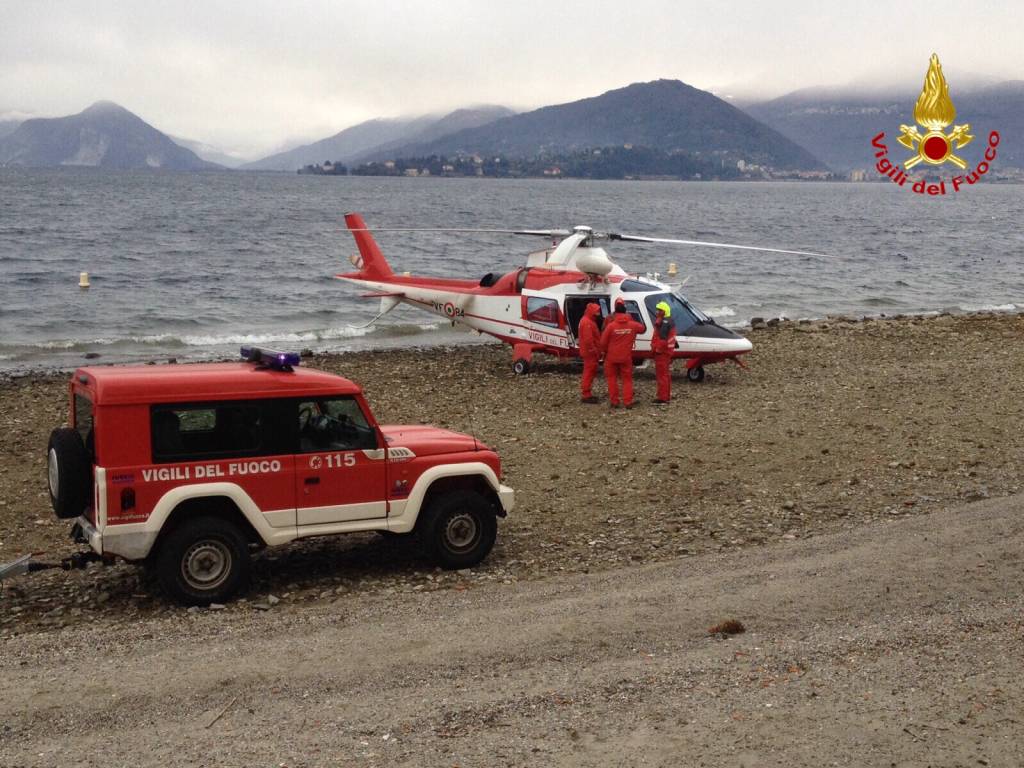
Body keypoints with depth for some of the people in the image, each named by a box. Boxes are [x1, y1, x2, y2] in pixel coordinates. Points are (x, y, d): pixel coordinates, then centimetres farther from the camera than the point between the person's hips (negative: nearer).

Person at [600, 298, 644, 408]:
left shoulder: (611, 325, -13)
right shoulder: (632, 325, -5)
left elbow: (603, 342, -8)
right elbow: (642, 328, 18)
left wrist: (605, 351, 12)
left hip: (612, 357, -2)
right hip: (626, 358, 2)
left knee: (612, 379, 10)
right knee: (627, 379, 10)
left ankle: (614, 401, 7)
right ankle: (628, 402, 2)